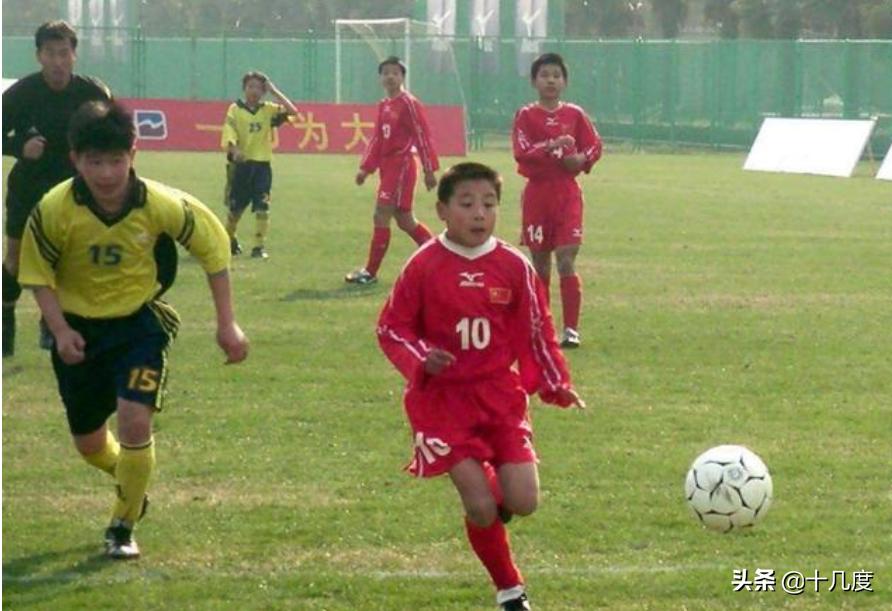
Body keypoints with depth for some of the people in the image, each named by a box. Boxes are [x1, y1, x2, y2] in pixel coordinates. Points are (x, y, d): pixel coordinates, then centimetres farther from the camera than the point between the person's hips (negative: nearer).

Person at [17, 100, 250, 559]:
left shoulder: (160, 204, -21)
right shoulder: (54, 210, -22)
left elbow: (213, 246, -6)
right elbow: (38, 275, -7)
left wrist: (226, 324, -5)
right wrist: (60, 330, -20)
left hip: (138, 320, -1)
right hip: (78, 328, 2)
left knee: (134, 422, -19)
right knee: (88, 442, 11)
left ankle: (122, 529, 2)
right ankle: (128, 478, 48)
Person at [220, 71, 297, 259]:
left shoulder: (269, 109, 6)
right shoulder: (235, 109, 1)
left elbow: (291, 111, -9)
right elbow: (229, 135, -10)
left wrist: (274, 91, -6)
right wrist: (235, 150, -30)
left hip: (262, 165, 1)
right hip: (240, 165, -1)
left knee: (262, 208, -10)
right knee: (235, 207, 10)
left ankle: (259, 246, -6)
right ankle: (229, 240, 34)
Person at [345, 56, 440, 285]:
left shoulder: (408, 103, -10)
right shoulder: (383, 105, 14)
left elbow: (423, 136, -12)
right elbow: (377, 139, 19)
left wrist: (429, 170, -15)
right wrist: (366, 168, 13)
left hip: (401, 166, -9)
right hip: (387, 167, 9)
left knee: (381, 217, -10)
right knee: (404, 220, 14)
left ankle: (370, 272, -5)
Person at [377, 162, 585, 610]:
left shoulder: (514, 267, -1)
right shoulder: (424, 266, -8)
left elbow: (537, 331, 8)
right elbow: (391, 327, -1)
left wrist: (556, 384, 1)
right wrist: (421, 359, -19)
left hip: (500, 393, 2)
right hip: (444, 398, -2)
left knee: (523, 503, -8)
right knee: (480, 507, -11)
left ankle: (490, 505, 30)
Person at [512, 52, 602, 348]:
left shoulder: (574, 114, 6)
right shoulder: (526, 116, 0)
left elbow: (594, 146, 10)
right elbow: (522, 153, -12)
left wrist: (582, 160, -10)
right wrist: (553, 145, -25)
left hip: (567, 193, 0)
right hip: (537, 193, 0)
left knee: (566, 260, -10)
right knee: (540, 263, 8)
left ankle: (571, 329, -12)